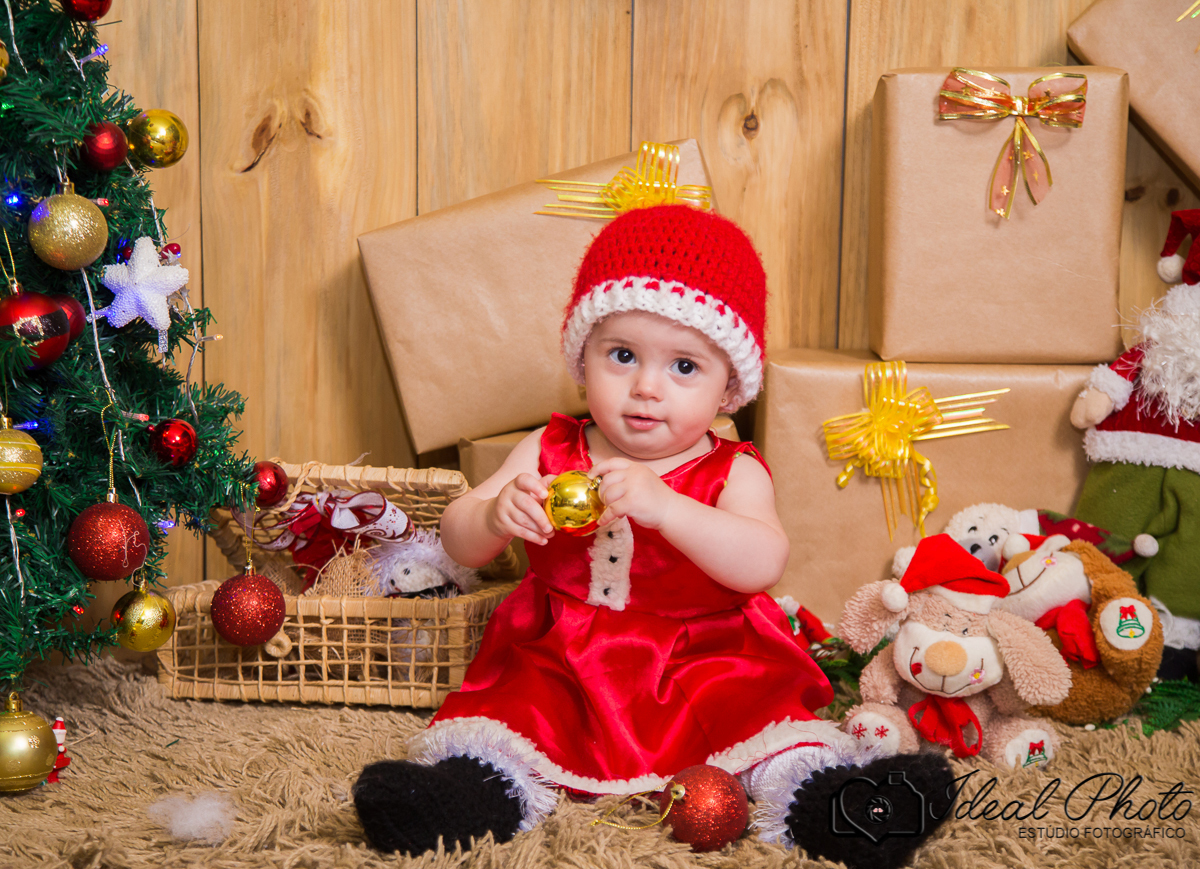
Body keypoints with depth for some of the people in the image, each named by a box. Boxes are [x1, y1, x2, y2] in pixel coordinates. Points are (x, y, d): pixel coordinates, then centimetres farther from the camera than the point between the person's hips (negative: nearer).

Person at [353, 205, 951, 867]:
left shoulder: (733, 472, -4)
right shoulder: (551, 452, 5)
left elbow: (763, 564, -24)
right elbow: (459, 542, 3)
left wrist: (664, 506, -39)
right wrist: (495, 516, -24)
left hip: (701, 666, -2)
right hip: (562, 664, 2)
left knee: (763, 705, -28)